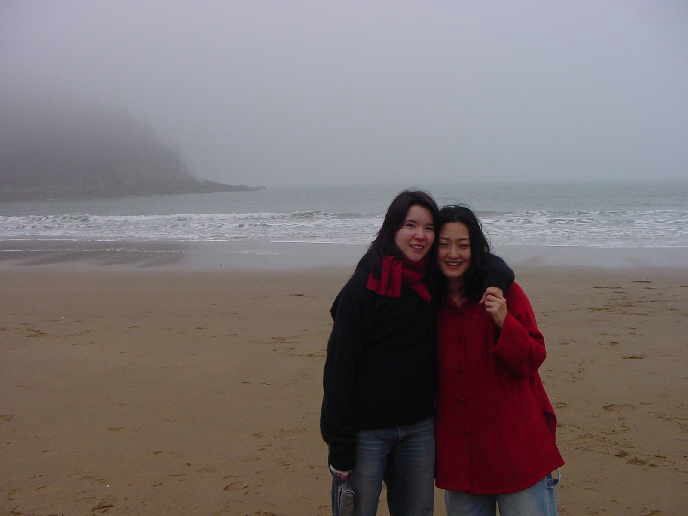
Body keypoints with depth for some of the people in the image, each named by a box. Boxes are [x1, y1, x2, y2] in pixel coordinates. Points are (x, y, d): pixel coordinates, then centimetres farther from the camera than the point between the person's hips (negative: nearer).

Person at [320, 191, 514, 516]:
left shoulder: (435, 282, 1)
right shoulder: (363, 287, -13)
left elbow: (495, 266, 13)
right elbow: (340, 367, -13)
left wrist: (494, 283, -12)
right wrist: (339, 447, -14)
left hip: (420, 429, 5)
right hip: (368, 431, -5)